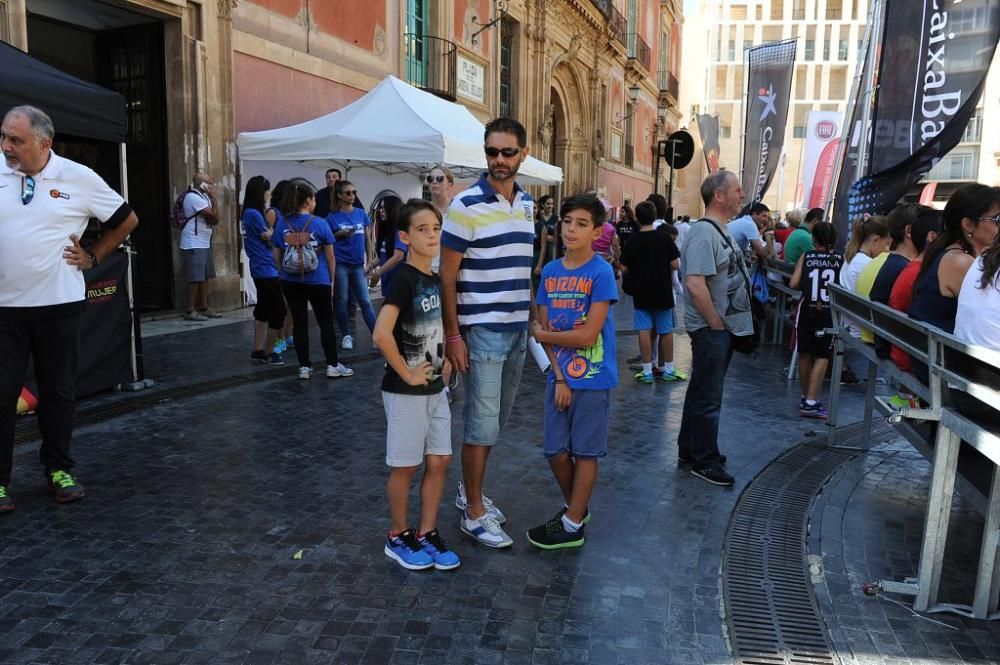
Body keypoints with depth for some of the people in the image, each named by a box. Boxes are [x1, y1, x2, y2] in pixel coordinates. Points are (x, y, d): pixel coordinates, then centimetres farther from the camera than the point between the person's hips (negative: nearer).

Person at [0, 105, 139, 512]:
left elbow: (127, 220, 8)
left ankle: (58, 469, 24)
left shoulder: (79, 178, -3)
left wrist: (92, 257, 5)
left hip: (58, 304, 0)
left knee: (59, 391, 10)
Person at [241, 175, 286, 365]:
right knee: (278, 310, -4)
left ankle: (258, 351, 20)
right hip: (266, 270, -10)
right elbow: (270, 239, -10)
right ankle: (268, 353, 4)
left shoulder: (249, 214, 12)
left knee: (263, 309, 15)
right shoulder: (254, 214, -16)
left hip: (260, 269, 10)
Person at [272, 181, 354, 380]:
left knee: (299, 323, 8)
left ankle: (304, 367, 12)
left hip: (291, 282, 3)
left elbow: (277, 256, 7)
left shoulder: (282, 224, 0)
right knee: (326, 322, 8)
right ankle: (332, 366, 12)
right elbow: (330, 256, -2)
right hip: (318, 281, -3)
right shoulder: (320, 223, -8)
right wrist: (332, 280, 9)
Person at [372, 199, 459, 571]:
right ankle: (398, 538, 24)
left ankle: (427, 535, 26)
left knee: (440, 462, 12)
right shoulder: (404, 279, -18)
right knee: (405, 467, 6)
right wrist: (406, 373, -19)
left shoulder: (436, 281, 6)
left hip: (435, 388, 7)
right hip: (405, 392, -7)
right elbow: (381, 334, -29)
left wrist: (445, 360, 10)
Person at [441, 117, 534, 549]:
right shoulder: (466, 206, -12)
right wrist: (453, 335, -15)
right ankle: (474, 513, 13)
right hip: (482, 329, -7)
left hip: (519, 327, 7)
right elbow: (446, 275, -12)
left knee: (497, 420, 16)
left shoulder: (527, 203, 9)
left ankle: (470, 490, 33)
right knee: (482, 422, -1)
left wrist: (532, 318, 15)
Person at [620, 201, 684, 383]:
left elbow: (624, 268, -6)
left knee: (645, 331, 3)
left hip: (641, 292, 0)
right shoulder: (665, 238, -7)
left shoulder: (633, 240, -8)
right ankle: (668, 370, 19)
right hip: (663, 292, 1)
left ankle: (647, 371, 4)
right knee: (666, 331, 11)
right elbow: (675, 265, -8)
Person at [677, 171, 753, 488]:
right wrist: (716, 324, -19)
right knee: (708, 398, 1)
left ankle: (690, 449, 31)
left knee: (703, 392, 18)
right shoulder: (704, 232, -19)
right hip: (711, 330, -10)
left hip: (723, 329, 10)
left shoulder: (720, 231, 13)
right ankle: (705, 461, 13)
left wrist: (725, 325, 13)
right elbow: (695, 284, -28)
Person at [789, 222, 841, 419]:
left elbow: (793, 283, -7)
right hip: (828, 312, -1)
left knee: (805, 354, 15)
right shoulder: (840, 259, -2)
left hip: (807, 309, 2)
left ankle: (806, 397, 27)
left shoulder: (806, 256, -1)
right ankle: (811, 402, -7)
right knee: (822, 356, 0)